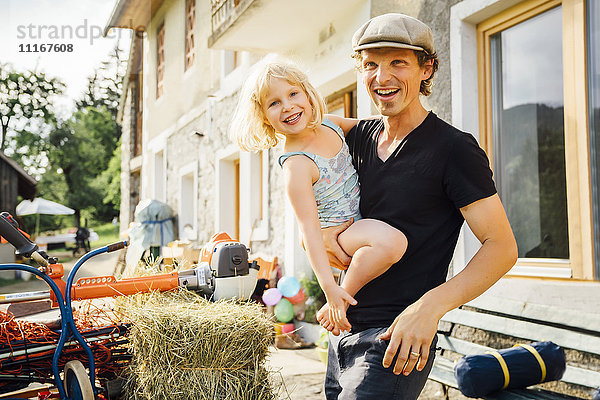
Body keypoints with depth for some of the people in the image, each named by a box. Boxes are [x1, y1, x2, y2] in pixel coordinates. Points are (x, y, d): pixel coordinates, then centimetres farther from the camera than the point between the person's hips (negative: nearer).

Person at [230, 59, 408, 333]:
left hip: (362, 219, 8)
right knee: (392, 241, -33)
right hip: (336, 237, -8)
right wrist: (329, 288, -33)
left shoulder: (330, 124, -3)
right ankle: (346, 296, -15)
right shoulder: (297, 165, -25)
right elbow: (309, 229, -29)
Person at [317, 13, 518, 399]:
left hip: (398, 342, -7)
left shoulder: (455, 148, -11)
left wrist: (430, 306, -28)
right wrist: (318, 229, -6)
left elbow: (502, 247, -14)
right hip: (344, 332, 7)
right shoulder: (359, 137, 7)